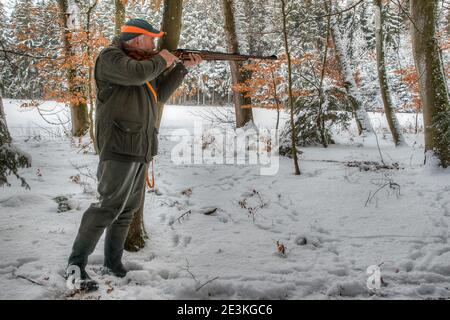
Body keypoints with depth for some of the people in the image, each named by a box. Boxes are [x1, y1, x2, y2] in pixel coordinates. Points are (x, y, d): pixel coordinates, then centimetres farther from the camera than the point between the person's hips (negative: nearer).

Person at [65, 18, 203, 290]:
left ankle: (113, 260, 18)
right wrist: (161, 60, -8)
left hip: (141, 147, 9)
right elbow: (134, 73, -25)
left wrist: (183, 67, 16)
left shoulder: (144, 61, 20)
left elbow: (161, 93, 21)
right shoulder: (111, 56, -6)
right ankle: (76, 263, -6)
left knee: (130, 207, 9)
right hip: (120, 145, -9)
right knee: (111, 204, -14)